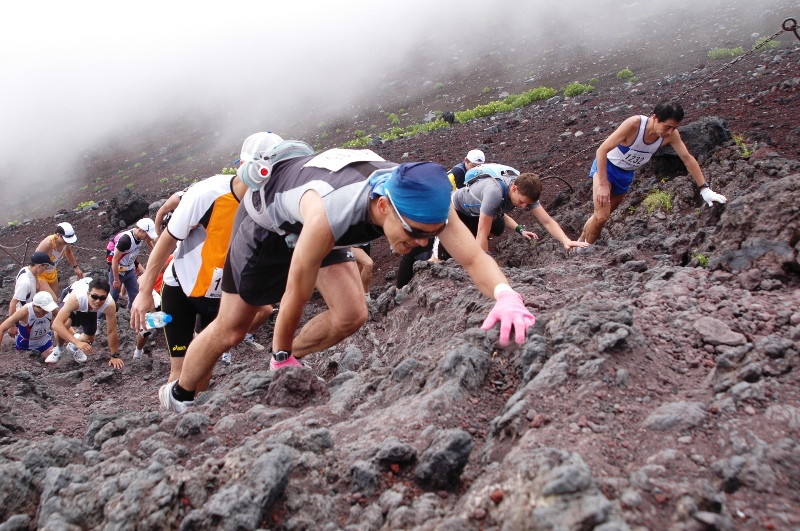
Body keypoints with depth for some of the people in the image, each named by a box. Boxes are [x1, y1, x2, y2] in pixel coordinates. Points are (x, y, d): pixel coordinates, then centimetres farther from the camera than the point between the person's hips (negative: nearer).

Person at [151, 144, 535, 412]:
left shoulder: (423, 200, -33)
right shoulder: (330, 212, -48)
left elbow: (474, 257, -32)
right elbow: (296, 294, -33)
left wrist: (507, 296, -53)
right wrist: (282, 356, -17)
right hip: (266, 219, -5)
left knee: (350, 316, -9)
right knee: (230, 330, 6)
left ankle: (280, 368, 17)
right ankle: (178, 398, 32)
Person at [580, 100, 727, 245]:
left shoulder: (671, 135, -19)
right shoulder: (634, 124, -33)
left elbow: (688, 159, -9)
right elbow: (602, 150, -31)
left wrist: (705, 189, -13)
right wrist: (603, 185, -33)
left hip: (627, 173, 5)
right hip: (606, 165, -5)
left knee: (604, 215, 14)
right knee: (601, 216, -17)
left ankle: (581, 242, 35)